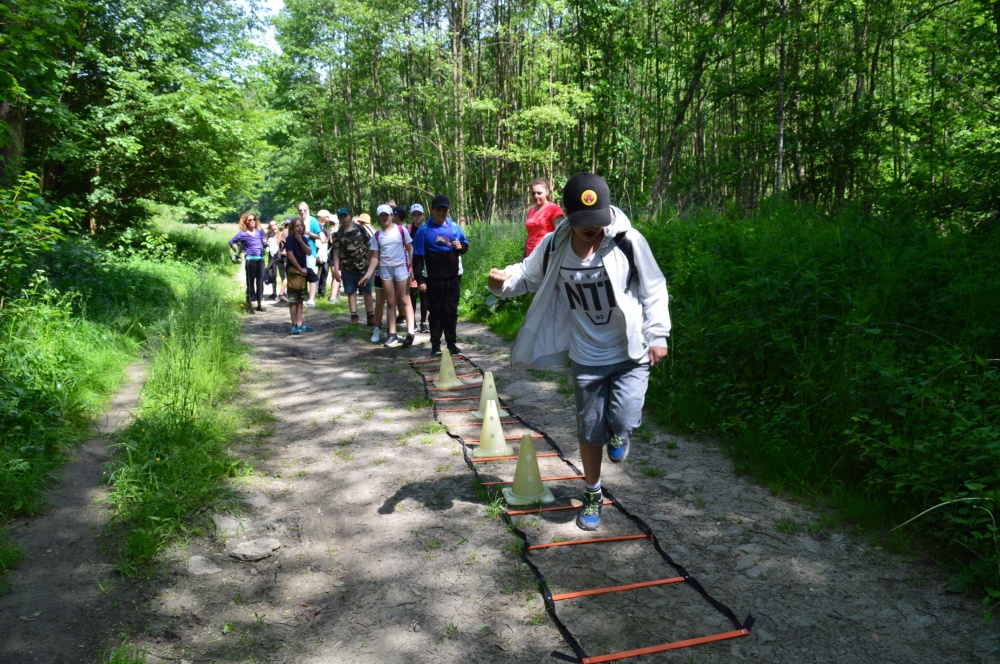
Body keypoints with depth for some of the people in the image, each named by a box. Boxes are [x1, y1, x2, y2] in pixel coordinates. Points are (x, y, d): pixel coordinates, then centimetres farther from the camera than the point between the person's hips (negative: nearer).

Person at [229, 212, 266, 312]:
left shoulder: (259, 232, 11)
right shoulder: (243, 234, 1)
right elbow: (231, 242, 7)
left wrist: (265, 241, -9)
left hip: (261, 259, 4)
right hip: (250, 260, -4)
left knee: (260, 281, 7)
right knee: (250, 282, -1)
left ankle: (259, 304, 16)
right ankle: (249, 305, 5)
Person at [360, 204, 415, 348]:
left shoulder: (401, 230, -3)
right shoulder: (377, 235, 5)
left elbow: (410, 249, -1)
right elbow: (375, 257, 7)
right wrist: (368, 274, -1)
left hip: (401, 267, -3)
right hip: (385, 269, 4)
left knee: (405, 301, -2)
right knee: (390, 302, 8)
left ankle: (410, 333, -5)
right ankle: (392, 334, 13)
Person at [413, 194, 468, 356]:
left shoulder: (454, 226, 4)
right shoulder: (424, 230, -4)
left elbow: (465, 244, 17)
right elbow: (418, 257, -5)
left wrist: (461, 246, -8)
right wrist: (420, 279, -10)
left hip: (453, 277, 2)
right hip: (433, 279, -2)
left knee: (451, 311, 8)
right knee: (435, 312, 5)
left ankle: (452, 343, 17)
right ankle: (435, 345, 12)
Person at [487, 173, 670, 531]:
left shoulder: (628, 241, -17)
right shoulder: (554, 247, -11)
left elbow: (654, 289, -5)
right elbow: (528, 274, 5)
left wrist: (658, 335, -8)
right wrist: (503, 281, -17)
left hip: (631, 354, -2)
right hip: (587, 357, 2)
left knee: (622, 421, -16)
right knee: (589, 431, 11)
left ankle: (618, 432, 25)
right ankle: (592, 496, 34)